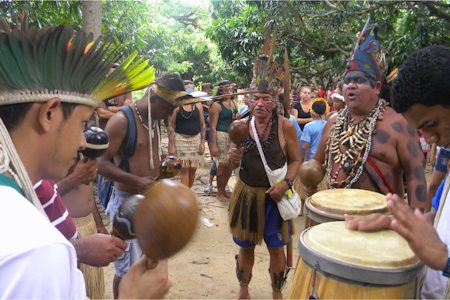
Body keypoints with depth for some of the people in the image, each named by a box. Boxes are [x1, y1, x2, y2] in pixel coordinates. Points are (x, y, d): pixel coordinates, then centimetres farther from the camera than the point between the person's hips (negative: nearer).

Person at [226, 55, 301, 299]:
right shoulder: (241, 125, -4)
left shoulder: (286, 126, -10)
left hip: (275, 195, -2)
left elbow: (295, 160, -2)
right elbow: (231, 163, 3)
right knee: (246, 246, 16)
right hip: (246, 193, 2)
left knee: (276, 249, 10)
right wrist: (231, 158, -20)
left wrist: (285, 183, -18)